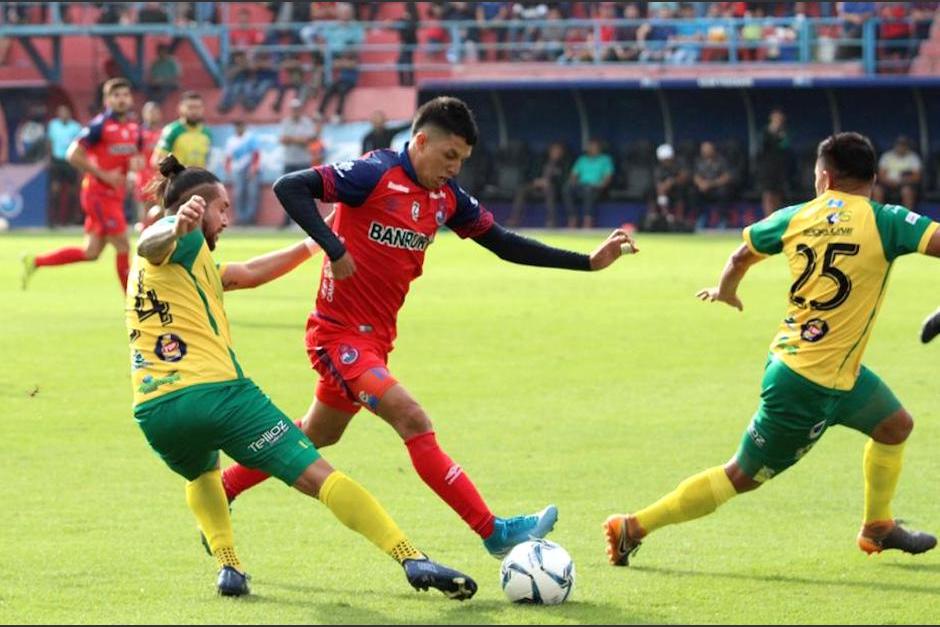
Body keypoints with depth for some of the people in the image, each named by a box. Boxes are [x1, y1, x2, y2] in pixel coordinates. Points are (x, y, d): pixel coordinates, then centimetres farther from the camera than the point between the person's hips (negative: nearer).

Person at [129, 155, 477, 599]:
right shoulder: (181, 240, 5)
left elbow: (248, 273, 35)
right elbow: (149, 244, -21)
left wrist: (314, 244, 40)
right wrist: (179, 226, -44)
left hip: (154, 412, 8)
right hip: (214, 392, -7)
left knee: (202, 474, 39)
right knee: (318, 475, -7)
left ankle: (228, 567, 20)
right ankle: (413, 560, -13)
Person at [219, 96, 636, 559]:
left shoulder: (446, 197, 5)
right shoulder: (375, 175, -17)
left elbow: (503, 243, 11)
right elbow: (289, 188, -22)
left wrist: (588, 262, 5)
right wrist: (333, 248, -30)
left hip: (375, 338, 9)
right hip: (339, 334, -9)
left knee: (318, 434, 21)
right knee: (413, 422, -18)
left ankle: (220, 491, 37)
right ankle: (494, 533, -20)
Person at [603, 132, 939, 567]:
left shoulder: (797, 217, 1)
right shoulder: (885, 222, -16)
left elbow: (741, 256, 15)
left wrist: (725, 290, 36)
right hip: (814, 384, -8)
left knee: (895, 425, 25)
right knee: (743, 475, 3)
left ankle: (878, 527, 42)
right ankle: (633, 528, 5)